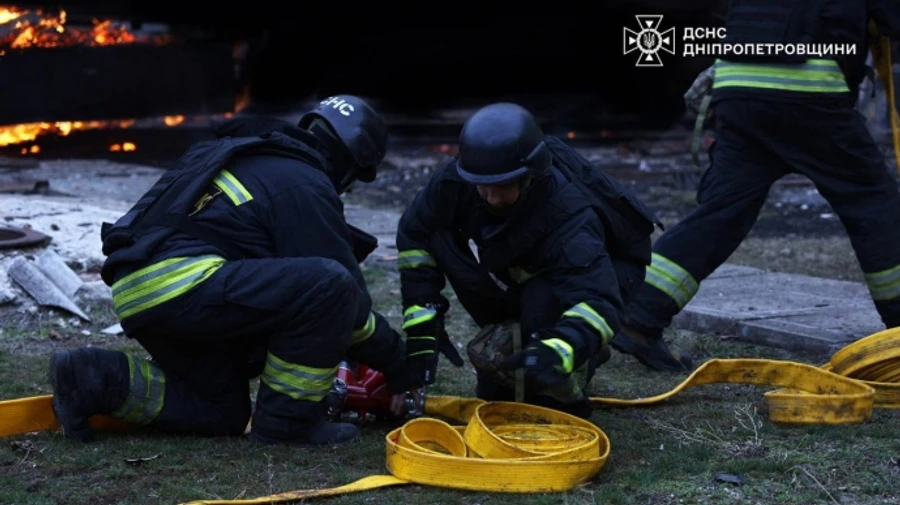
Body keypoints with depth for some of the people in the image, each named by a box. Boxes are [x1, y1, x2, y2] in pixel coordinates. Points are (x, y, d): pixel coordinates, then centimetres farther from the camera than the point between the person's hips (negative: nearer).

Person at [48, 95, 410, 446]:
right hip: (182, 283, -10)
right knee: (331, 285, -15)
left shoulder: (254, 157, 26)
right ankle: (287, 420, -3)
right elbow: (347, 291, -2)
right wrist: (396, 359, 13)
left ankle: (92, 380, 9)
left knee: (224, 415, 22)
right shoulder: (306, 184, -2)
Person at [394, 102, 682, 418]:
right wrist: (421, 329, -21)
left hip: (605, 269, -5)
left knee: (545, 298, -36)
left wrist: (558, 351, -71)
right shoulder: (456, 181, -29)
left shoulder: (569, 219, -42)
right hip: (523, 270, 5)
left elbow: (599, 300, -52)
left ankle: (562, 397, -11)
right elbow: (414, 236, -14)